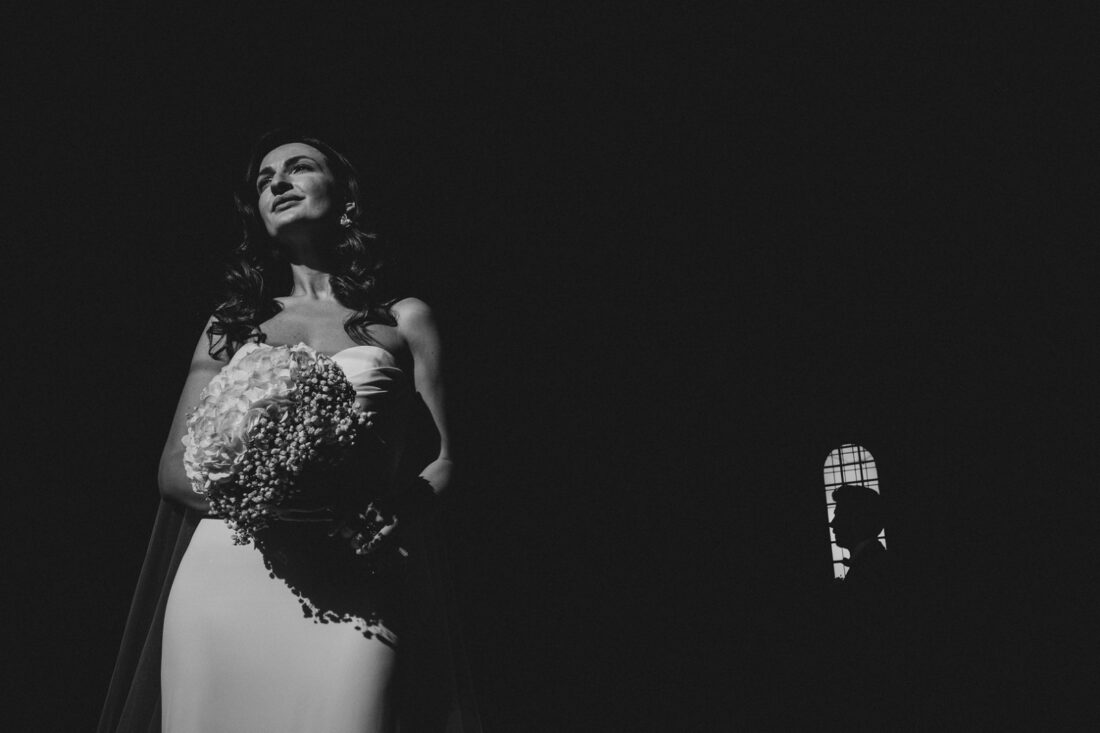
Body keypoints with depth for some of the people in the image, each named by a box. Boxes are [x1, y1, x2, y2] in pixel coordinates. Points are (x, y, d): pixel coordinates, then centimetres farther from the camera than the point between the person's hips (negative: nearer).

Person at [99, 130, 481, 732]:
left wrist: (381, 517, -12)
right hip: (221, 565, 2)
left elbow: (441, 463, 9)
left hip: (354, 579, -2)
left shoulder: (404, 319, 13)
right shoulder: (230, 322, 19)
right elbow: (174, 466, 13)